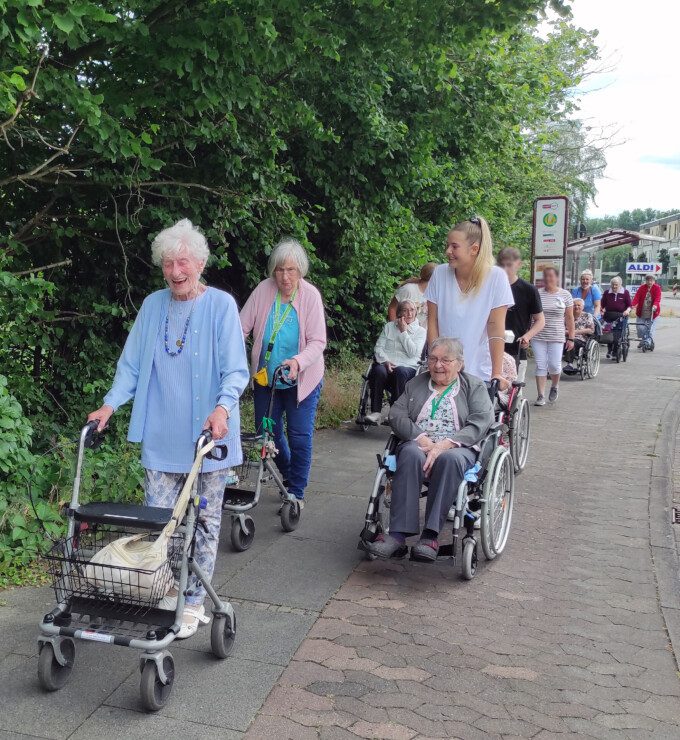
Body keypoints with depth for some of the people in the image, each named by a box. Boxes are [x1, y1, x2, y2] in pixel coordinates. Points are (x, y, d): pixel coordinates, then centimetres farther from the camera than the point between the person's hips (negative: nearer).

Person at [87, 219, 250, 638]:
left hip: (208, 435, -3)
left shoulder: (221, 305, -6)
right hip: (161, 436, 3)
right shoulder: (153, 306, 5)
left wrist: (222, 407, -28)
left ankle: (194, 603, 21)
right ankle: (166, 593, 26)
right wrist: (111, 404, -6)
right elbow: (132, 364, 8)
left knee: (204, 521, 8)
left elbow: (236, 369, -11)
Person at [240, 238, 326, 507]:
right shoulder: (264, 290, -11)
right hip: (265, 377, 3)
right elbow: (242, 328, -9)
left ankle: (296, 492, 18)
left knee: (300, 436, -1)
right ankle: (287, 473, 42)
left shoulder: (310, 295, -16)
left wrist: (298, 361, -36)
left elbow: (317, 342, -18)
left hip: (301, 380, -3)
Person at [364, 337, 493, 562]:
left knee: (450, 459, -38)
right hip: (417, 444, 2)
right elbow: (396, 415, 7)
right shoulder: (415, 384, 21)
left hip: (457, 448, -1)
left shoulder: (474, 386, 14)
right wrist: (422, 439, -12)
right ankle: (398, 533, -40)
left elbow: (480, 423, -3)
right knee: (411, 454, -35)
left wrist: (445, 444, -18)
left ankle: (430, 535, -38)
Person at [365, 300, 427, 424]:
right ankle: (375, 412, -35)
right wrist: (385, 361, -11)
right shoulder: (388, 326, 19)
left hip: (407, 367, -1)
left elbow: (413, 352, -3)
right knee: (379, 371, -35)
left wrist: (404, 332, -2)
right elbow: (378, 347, 9)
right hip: (385, 364, 1)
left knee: (400, 372, -38)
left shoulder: (420, 331, 13)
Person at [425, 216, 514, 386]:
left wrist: (497, 373, -14)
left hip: (480, 373, -2)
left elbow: (496, 329, -11)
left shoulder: (496, 277, -10)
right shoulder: (440, 273, -3)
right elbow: (432, 322, 0)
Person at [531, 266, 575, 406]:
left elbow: (569, 318, 5)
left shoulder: (565, 295, 3)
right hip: (538, 337, 1)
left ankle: (555, 387, 26)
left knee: (554, 365, -4)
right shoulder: (537, 293, 4)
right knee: (540, 366, 0)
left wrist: (571, 338, 1)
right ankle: (541, 396, 7)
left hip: (556, 337, -1)